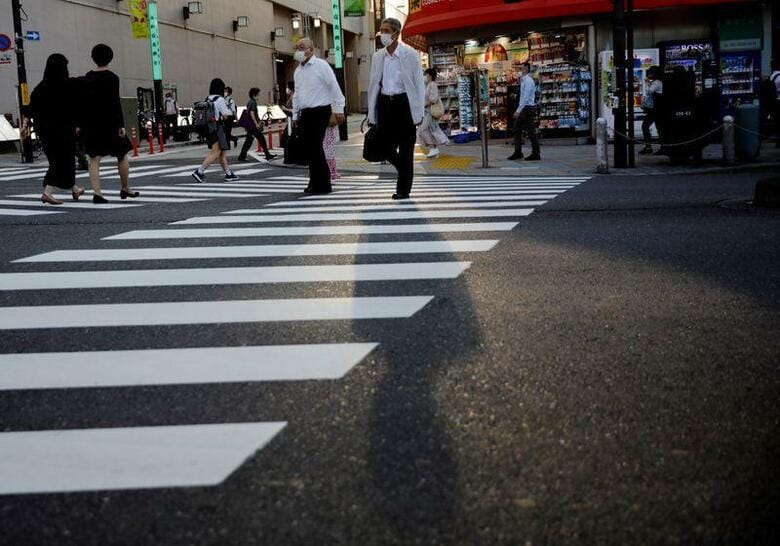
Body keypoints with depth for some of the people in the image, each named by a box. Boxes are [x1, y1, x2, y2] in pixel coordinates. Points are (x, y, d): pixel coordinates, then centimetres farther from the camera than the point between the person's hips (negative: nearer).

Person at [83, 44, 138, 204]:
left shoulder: (88, 77, 6)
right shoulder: (111, 78, -9)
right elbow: (115, 102, -14)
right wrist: (121, 124, -14)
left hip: (91, 122, 4)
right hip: (109, 121, -4)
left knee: (94, 159, 1)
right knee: (122, 155, 13)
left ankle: (96, 192, -11)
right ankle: (126, 189, 22)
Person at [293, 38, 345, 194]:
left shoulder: (321, 66, -6)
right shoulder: (298, 71, 16)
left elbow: (335, 88, -9)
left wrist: (339, 110, -13)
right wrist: (295, 115, 20)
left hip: (320, 111, -7)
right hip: (305, 113, 7)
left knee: (315, 147, -10)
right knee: (308, 149, 7)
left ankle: (322, 184, -4)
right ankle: (315, 182, 16)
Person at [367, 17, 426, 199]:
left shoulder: (411, 54, -4)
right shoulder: (377, 56, 8)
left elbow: (419, 84, -3)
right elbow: (373, 86, 12)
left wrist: (418, 113, -8)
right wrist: (372, 114, 8)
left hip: (404, 103, -4)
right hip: (385, 103, 4)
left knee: (405, 149, 0)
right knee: (386, 147, 1)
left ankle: (403, 189, 10)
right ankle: (405, 172, 29)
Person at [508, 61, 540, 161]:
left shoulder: (528, 81, -14)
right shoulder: (523, 80, 15)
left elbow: (525, 97, -21)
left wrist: (518, 111, -23)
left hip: (528, 108, -10)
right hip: (524, 109, 10)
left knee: (530, 131, -5)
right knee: (516, 129, 9)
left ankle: (535, 154, 1)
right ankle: (518, 152, 13)